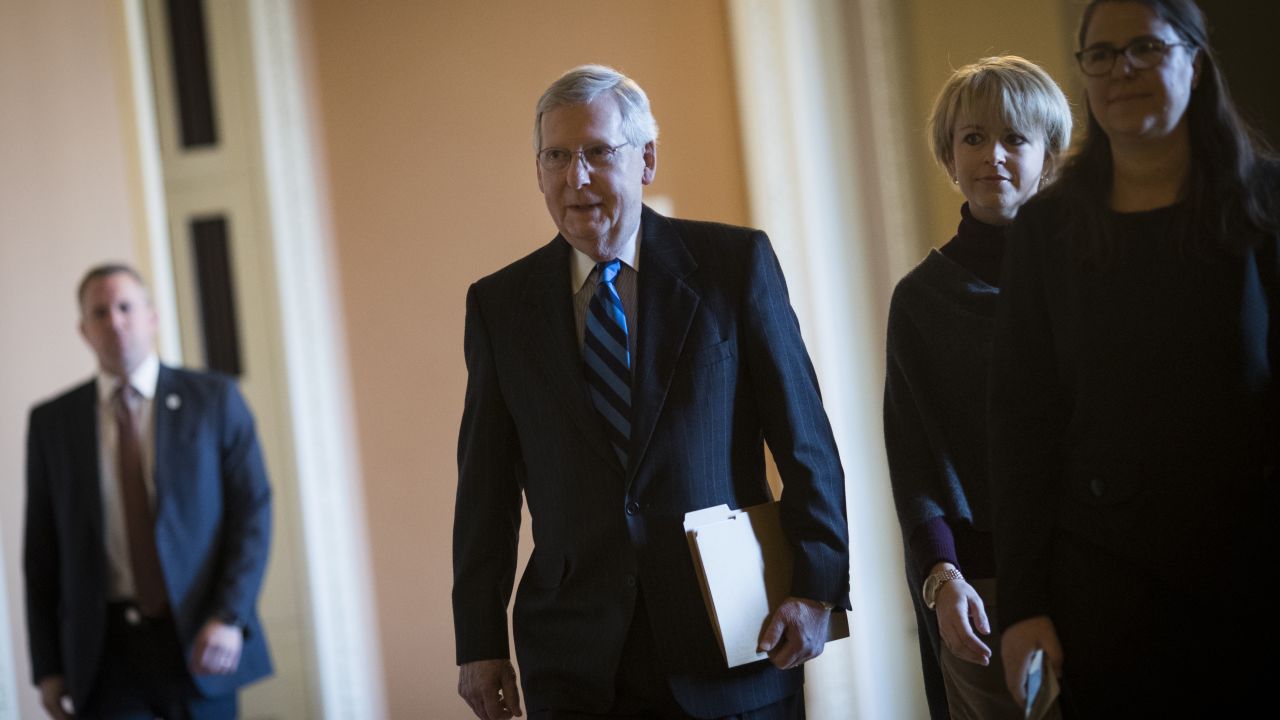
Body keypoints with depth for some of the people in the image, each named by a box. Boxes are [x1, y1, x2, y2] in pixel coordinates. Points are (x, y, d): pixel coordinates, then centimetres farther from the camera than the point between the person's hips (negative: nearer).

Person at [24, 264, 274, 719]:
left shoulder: (214, 399, 2)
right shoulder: (52, 423, 7)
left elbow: (253, 511, -2)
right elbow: (42, 547, 7)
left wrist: (230, 617, -14)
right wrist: (48, 667, 4)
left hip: (198, 639, 0)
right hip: (106, 646, 1)